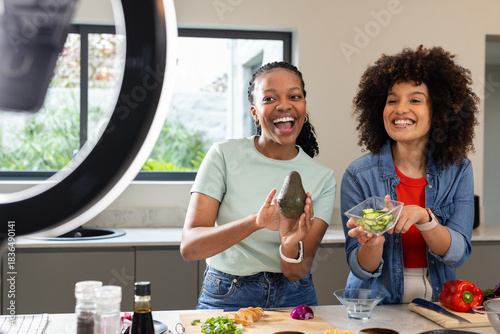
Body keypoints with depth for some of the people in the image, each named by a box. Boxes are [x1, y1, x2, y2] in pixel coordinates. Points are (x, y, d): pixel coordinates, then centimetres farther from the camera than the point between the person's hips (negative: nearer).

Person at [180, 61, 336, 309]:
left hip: (292, 299, 2)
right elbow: (189, 247, -15)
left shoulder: (322, 178, -1)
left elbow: (298, 273, -5)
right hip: (227, 298, -1)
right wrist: (255, 222, -29)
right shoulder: (224, 156, -6)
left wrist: (290, 244, -27)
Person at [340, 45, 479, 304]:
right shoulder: (359, 175, -7)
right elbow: (362, 270, -5)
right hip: (376, 306, -1)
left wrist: (423, 217, -22)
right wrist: (372, 244, -25)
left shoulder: (458, 170, 0)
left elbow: (458, 253, -6)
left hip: (437, 303, 2)